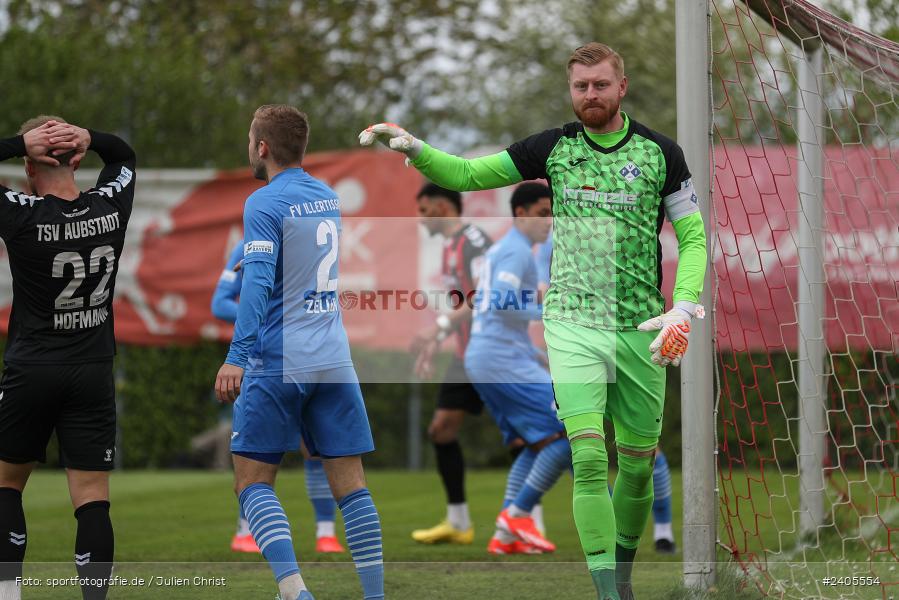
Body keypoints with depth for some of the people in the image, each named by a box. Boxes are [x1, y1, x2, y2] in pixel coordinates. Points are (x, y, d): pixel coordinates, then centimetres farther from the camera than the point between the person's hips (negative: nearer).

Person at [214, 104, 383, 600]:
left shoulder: (265, 204, -7)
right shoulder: (329, 198, 14)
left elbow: (258, 283, -18)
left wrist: (237, 356, -21)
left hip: (279, 362, -6)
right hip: (334, 362, 6)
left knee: (253, 481, 0)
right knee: (350, 485, 5)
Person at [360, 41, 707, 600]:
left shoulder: (660, 152, 1)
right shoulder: (552, 148, 3)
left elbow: (693, 235, 3)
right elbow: (466, 174, 6)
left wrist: (684, 308, -11)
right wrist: (414, 148, -12)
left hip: (640, 329, 1)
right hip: (572, 321, -1)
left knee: (638, 462, 8)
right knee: (589, 456, -15)